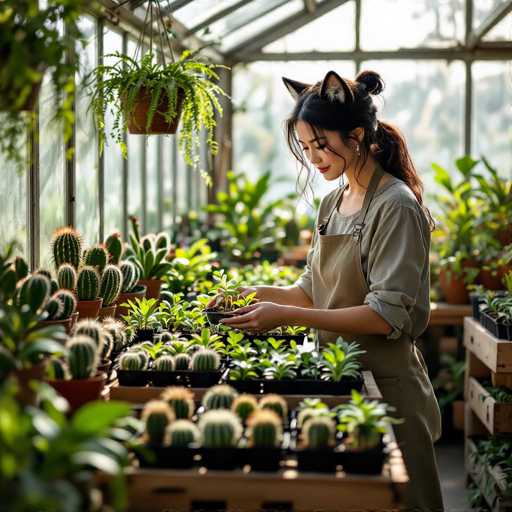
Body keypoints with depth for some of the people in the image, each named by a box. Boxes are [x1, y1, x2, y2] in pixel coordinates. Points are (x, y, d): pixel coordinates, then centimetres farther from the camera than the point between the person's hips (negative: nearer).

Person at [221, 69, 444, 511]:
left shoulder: (396, 206, -15)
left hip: (385, 381, -7)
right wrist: (258, 294, -3)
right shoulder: (333, 204, 9)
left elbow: (387, 315, -21)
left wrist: (287, 315, -25)